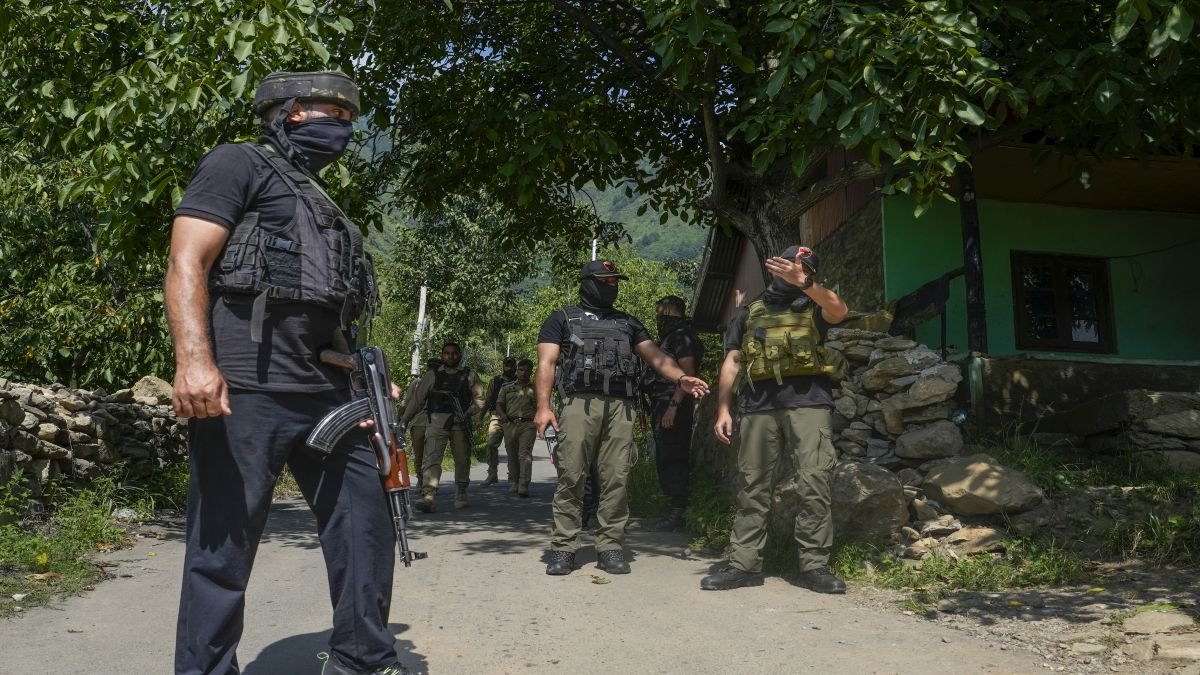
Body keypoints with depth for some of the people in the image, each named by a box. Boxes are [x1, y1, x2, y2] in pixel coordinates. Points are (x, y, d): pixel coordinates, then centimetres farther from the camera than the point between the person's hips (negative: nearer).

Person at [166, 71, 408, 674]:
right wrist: (194, 359, -25)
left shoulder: (318, 203, 27)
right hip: (243, 390, -8)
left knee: (365, 524, 11)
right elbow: (187, 263, -11)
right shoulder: (239, 164, 2)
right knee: (224, 546, -1)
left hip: (326, 395, 9)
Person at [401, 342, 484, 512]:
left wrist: (468, 412, -6)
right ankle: (427, 496, -26)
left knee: (462, 460, 8)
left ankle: (460, 495, 25)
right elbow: (417, 399, 15)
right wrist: (403, 420, 13)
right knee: (431, 458, -16)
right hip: (437, 420, -1)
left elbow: (479, 399, 11)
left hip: (460, 423, 1)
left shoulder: (469, 375, 13)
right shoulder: (432, 375, 13)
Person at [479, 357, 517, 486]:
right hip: (496, 417, 1)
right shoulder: (495, 381, 13)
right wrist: (480, 417, 12)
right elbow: (488, 401, 16)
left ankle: (513, 477, 8)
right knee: (491, 444, -12)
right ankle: (492, 474, -2)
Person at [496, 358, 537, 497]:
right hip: (510, 424, 2)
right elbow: (499, 405, 13)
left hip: (528, 424, -2)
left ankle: (523, 486, -22)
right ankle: (513, 484, 18)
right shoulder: (507, 387, 17)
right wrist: (502, 414, -8)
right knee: (512, 456, 6)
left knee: (525, 454, -15)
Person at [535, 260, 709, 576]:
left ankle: (610, 547, 5)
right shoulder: (561, 320, 16)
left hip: (620, 407, 3)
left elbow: (655, 355, 15)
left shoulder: (627, 323, 25)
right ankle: (564, 548, 0)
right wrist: (543, 406, -9)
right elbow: (547, 363, 5)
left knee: (616, 479, -2)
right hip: (579, 404, -3)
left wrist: (681, 378, -5)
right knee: (571, 477, -7)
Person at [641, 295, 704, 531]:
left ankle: (676, 512, -9)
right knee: (665, 460, 12)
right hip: (663, 407, 11)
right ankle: (674, 511, 17)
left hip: (673, 407, -11)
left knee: (670, 460, -11)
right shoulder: (670, 337, 23)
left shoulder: (682, 336, -8)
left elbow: (688, 372, -18)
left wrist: (673, 405, -25)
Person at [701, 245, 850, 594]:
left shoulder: (813, 308, 16)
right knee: (753, 486, 2)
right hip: (760, 407, 2)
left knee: (814, 484, -8)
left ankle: (814, 566, -2)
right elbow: (732, 363, 14)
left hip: (808, 403, -2)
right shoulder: (748, 314, 20)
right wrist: (723, 409, 4)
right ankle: (744, 564, 7)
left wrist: (803, 282, -23)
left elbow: (839, 311, -9)